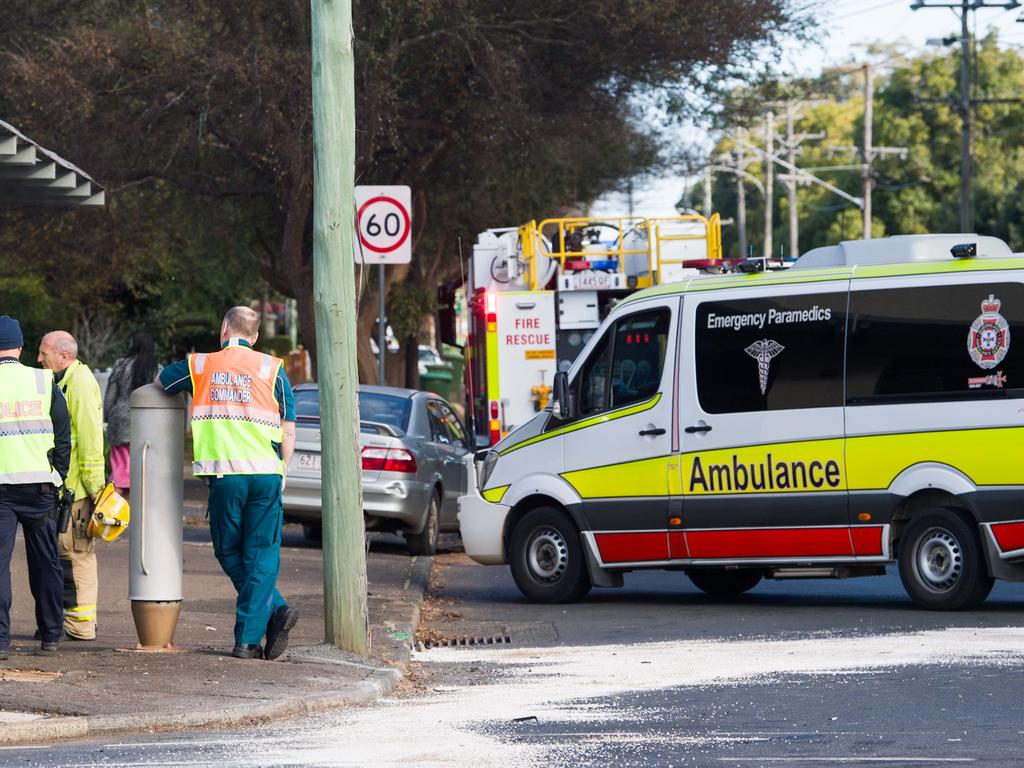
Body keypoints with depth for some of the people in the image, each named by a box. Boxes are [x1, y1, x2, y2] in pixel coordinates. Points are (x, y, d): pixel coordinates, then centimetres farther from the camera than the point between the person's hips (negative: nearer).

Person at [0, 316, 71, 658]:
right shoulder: (44, 382, 3)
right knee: (45, 561, 15)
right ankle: (51, 634, 23)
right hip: (40, 483, 3)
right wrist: (58, 477, 13)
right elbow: (64, 437, 4)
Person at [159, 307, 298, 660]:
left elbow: (160, 381, 28)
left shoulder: (199, 365, 10)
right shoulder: (272, 368, 6)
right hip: (265, 472, 0)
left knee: (230, 552, 14)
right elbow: (288, 429, 4)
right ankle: (248, 638, -6)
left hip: (225, 474, 0)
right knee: (261, 555, 5)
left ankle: (274, 610, 1)